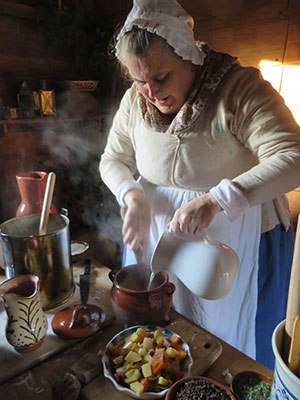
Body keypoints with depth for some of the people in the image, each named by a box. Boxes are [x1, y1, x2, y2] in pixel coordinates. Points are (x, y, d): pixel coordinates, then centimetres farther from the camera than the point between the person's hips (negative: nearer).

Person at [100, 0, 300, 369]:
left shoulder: (239, 87, -19)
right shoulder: (135, 101, -3)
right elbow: (113, 160, 5)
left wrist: (215, 199, -40)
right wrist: (132, 195, -16)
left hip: (238, 245, -4)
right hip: (158, 238, 5)